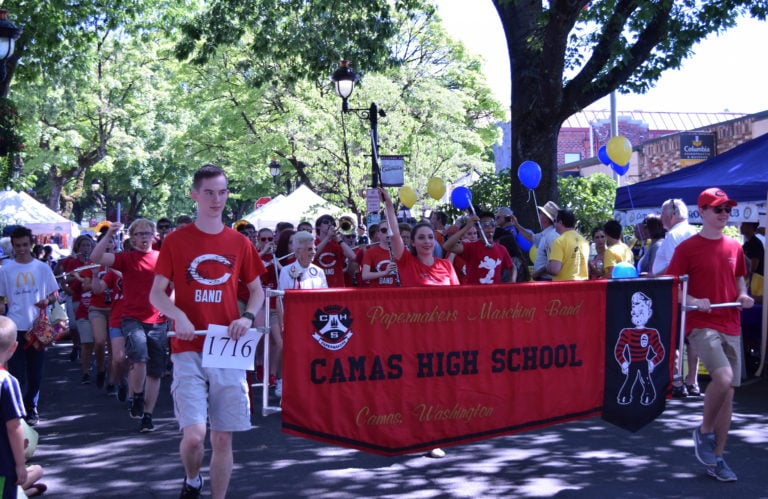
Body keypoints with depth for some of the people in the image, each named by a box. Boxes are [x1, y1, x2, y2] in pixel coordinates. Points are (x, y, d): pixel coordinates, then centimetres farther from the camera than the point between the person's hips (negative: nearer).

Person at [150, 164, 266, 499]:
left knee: (223, 437, 5)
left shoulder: (239, 243, 7)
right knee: (193, 435, -11)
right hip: (189, 350, -2)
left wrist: (248, 317, -5)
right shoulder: (176, 241, 1)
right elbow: (156, 294, 2)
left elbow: (257, 290, 15)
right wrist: (178, 316, -18)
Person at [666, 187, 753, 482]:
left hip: (731, 326, 6)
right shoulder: (687, 248, -5)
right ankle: (704, 432, 0)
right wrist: (693, 300, -20)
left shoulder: (735, 247, 11)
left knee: (728, 391, 6)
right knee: (723, 378, -26)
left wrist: (743, 295, 3)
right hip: (702, 324, -6)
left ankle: (717, 458, 17)